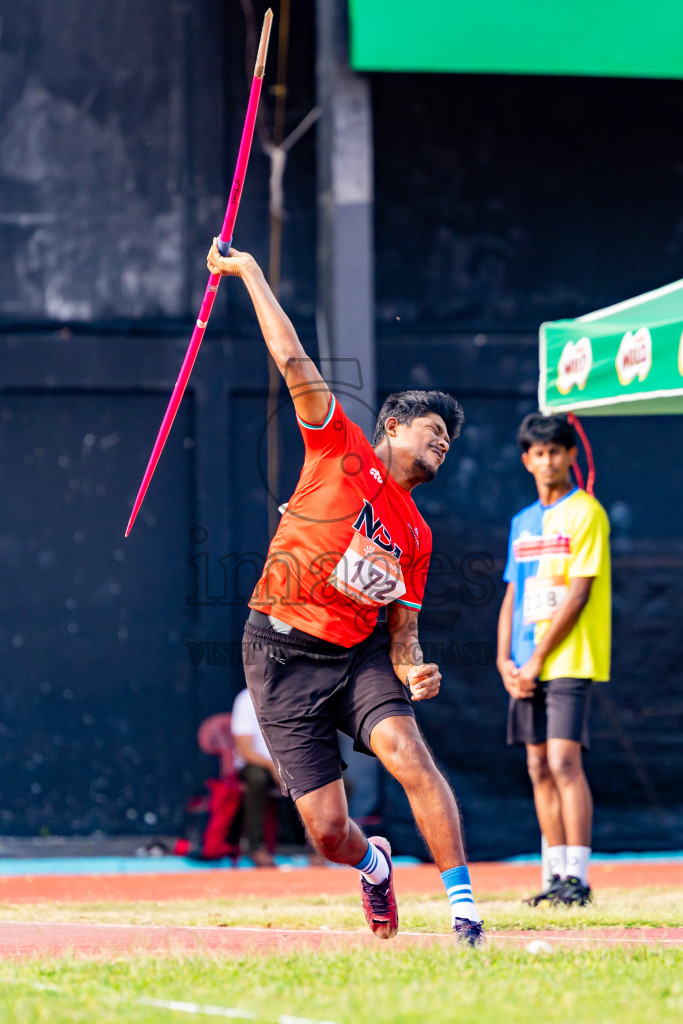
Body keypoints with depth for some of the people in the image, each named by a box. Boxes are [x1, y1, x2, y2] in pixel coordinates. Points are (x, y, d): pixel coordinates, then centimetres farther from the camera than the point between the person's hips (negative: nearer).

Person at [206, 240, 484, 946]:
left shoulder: (416, 535, 13)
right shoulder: (341, 450, 2)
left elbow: (401, 631, 12)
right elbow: (293, 362, -2)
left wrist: (412, 670, -9)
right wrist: (249, 272, -2)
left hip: (359, 653, 3)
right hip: (282, 655, -3)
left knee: (407, 752, -27)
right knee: (328, 829, -6)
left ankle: (464, 906, -21)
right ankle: (374, 864, 32)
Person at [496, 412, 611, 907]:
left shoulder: (586, 513, -5)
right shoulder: (523, 522, 16)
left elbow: (578, 594, -12)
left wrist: (537, 658, -12)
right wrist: (505, 660, 3)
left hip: (570, 659, -7)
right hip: (527, 667, 7)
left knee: (564, 762, -13)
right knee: (540, 768, 5)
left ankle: (578, 878, -13)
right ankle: (558, 875, 9)